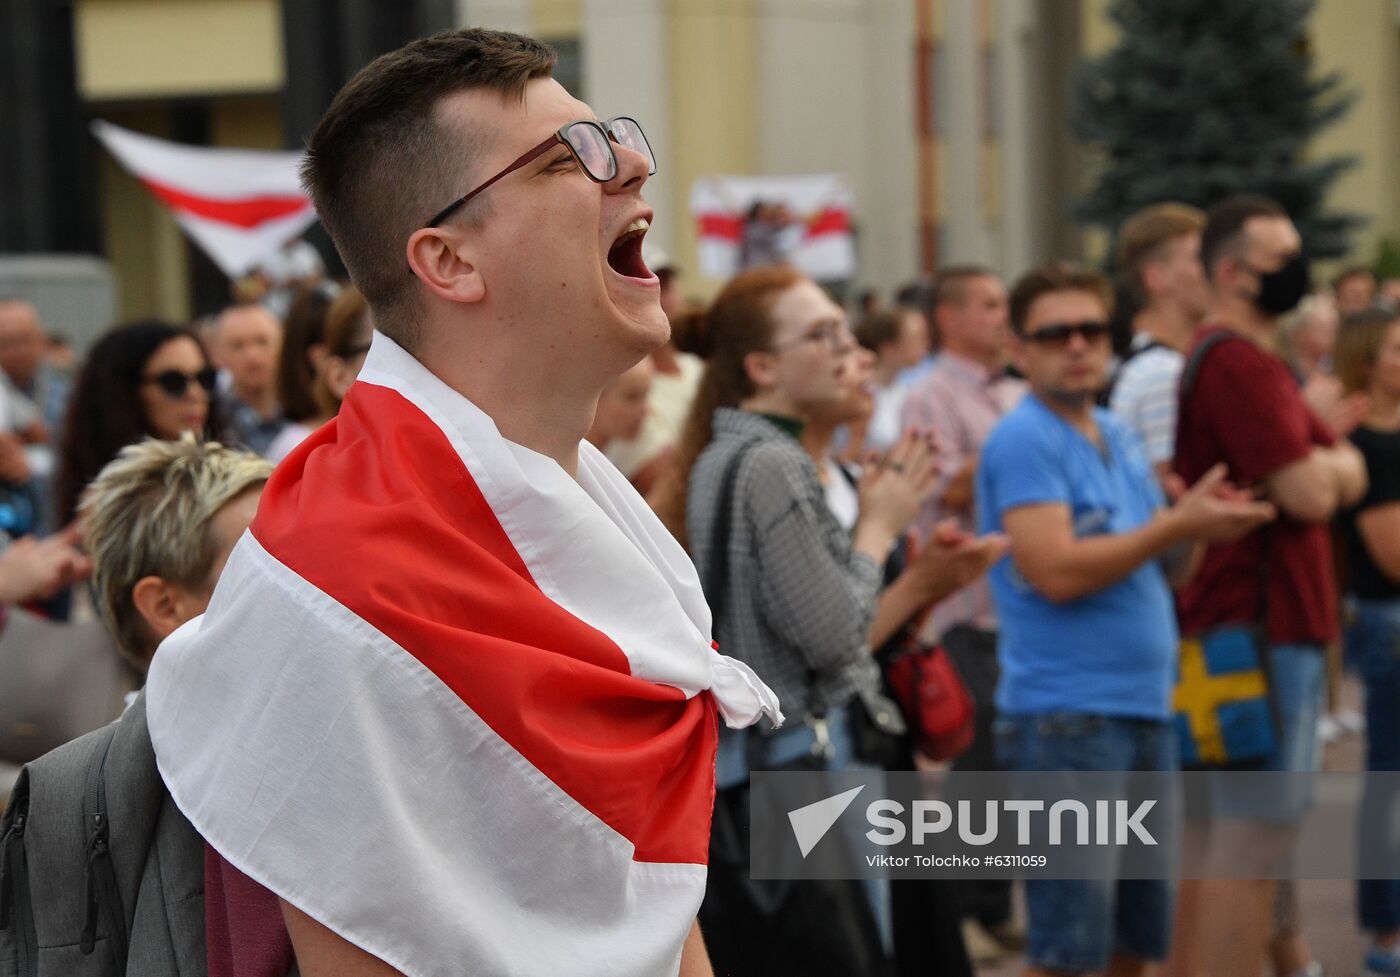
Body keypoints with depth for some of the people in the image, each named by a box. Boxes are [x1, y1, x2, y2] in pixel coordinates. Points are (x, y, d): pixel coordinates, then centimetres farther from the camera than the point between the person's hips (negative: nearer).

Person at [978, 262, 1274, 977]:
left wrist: (1201, 523, -4)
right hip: (1065, 714, -8)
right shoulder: (1023, 440, -10)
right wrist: (1174, 524, -16)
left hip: (1145, 707, 8)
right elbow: (1055, 571, -20)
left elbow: (1169, 569, 17)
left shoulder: (1119, 438, 15)